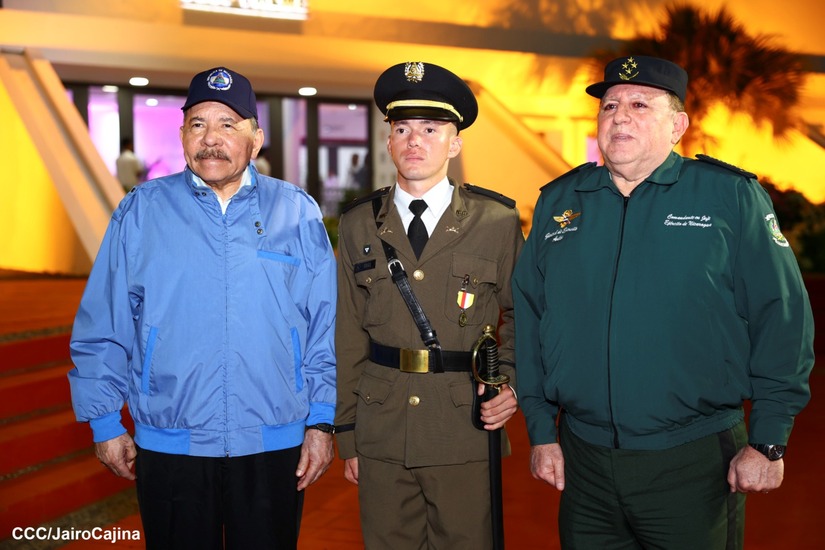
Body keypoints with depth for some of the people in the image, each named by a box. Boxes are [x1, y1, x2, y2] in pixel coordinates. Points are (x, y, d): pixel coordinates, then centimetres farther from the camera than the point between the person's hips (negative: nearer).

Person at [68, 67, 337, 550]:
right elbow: (101, 328, 3)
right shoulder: (142, 211, 2)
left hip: (274, 448, 0)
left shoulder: (297, 213, 2)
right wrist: (105, 423, 2)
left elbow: (326, 329, 2)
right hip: (169, 449, 0)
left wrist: (322, 422, -1)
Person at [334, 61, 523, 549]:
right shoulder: (359, 225, 6)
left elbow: (522, 316, 8)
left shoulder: (498, 221, 0)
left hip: (465, 435, -2)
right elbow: (348, 337, 7)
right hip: (381, 435, 2)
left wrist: (512, 384, -9)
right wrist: (347, 435, 7)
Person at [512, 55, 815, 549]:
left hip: (695, 465, -3)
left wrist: (769, 442, -8)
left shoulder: (731, 196, -4)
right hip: (583, 460, 3)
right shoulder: (558, 202, 6)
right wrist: (541, 431, 7)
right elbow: (530, 319, 10)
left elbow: (782, 319, -6)